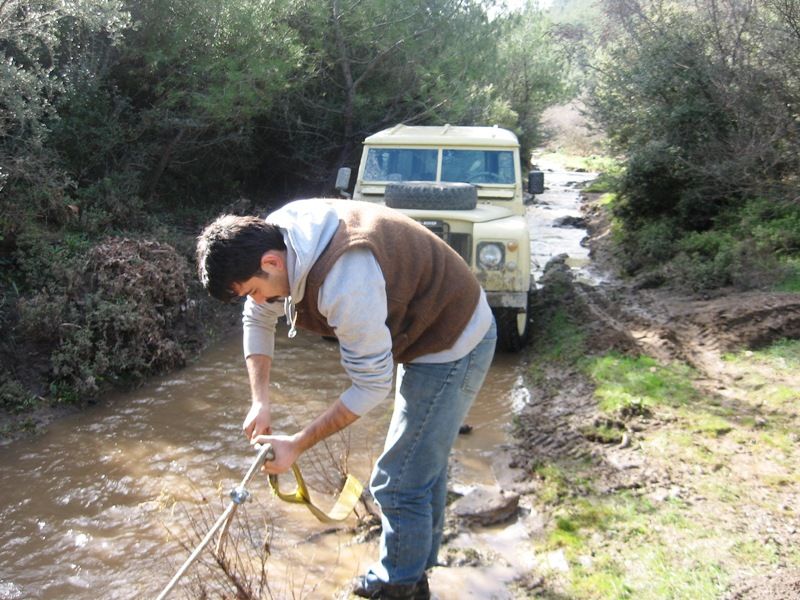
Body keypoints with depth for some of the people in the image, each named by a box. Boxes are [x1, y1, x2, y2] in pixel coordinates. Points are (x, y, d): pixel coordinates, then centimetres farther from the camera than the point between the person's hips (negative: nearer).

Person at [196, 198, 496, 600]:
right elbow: (257, 318, 5)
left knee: (399, 483, -2)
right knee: (423, 464, 23)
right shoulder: (277, 234, -10)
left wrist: (297, 445, -19)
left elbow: (372, 385, -26)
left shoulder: (345, 283, -36)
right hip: (433, 329, 9)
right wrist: (260, 401, -4)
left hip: (454, 346, -9)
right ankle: (415, 568, 42)